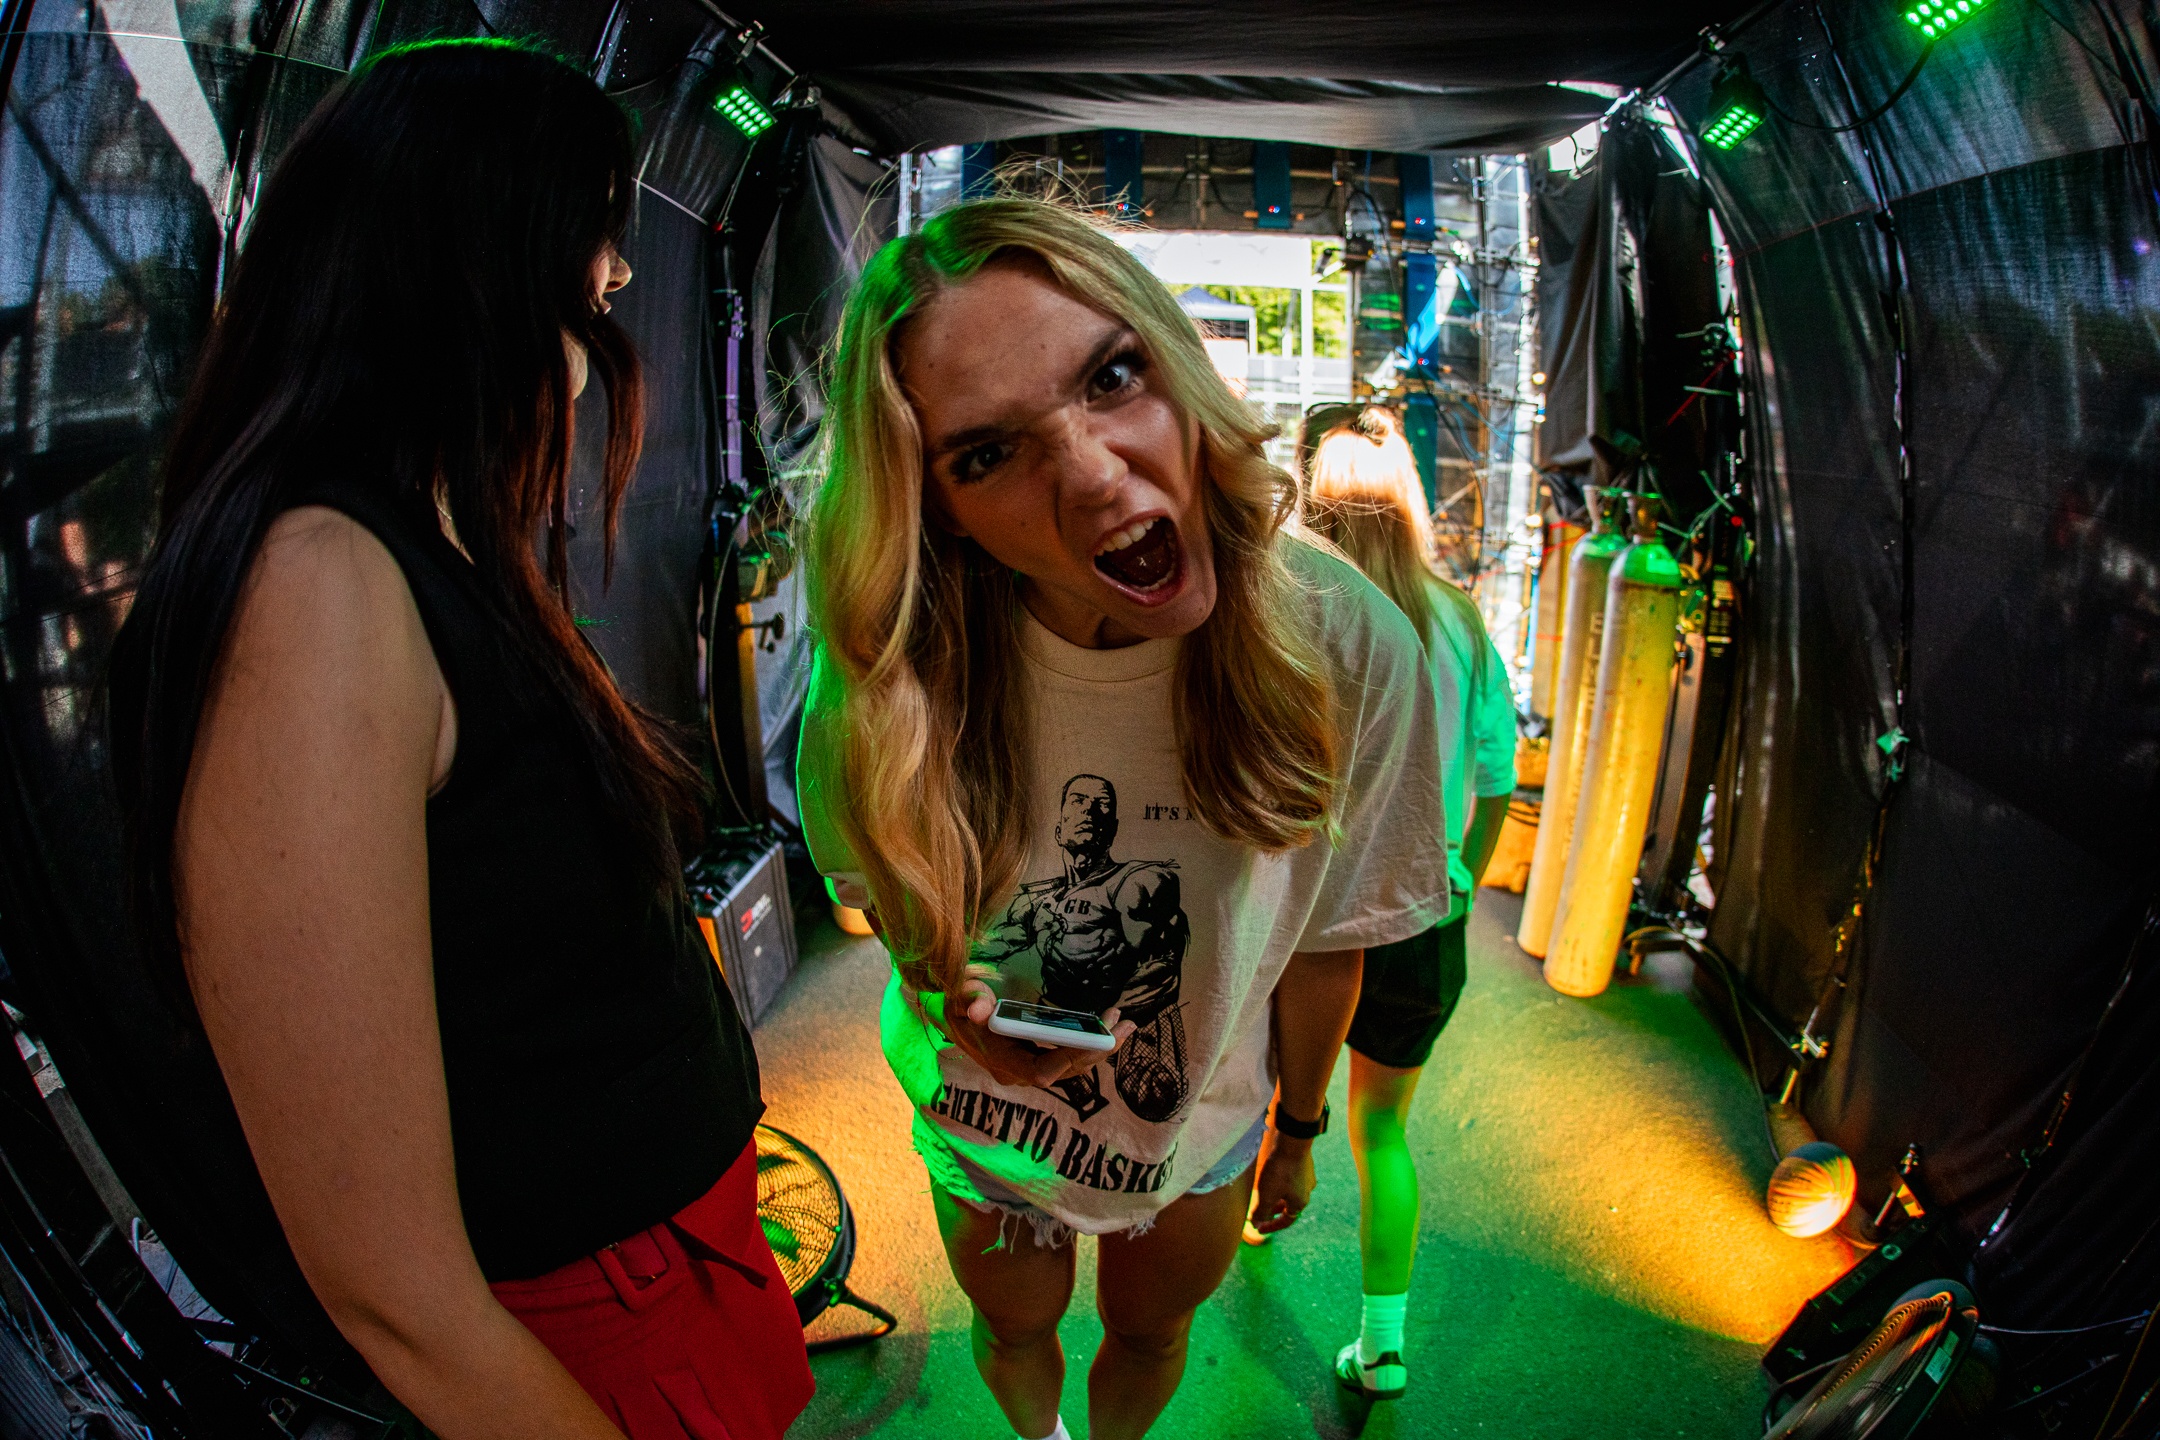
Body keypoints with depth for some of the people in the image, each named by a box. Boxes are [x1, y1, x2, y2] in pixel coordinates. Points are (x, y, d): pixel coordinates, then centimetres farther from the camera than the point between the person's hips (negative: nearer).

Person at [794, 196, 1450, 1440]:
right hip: (984, 1119, 1)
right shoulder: (892, 664, -29)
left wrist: (1299, 1129, 1)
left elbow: (1325, 939, -13)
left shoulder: (1346, 646, -30)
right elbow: (884, 883, -6)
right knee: (1016, 1328, 31)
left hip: (1201, 1129, 0)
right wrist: (950, 996, -24)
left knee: (1149, 1334, 30)